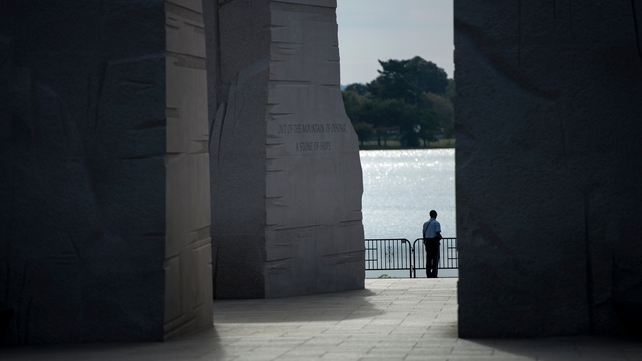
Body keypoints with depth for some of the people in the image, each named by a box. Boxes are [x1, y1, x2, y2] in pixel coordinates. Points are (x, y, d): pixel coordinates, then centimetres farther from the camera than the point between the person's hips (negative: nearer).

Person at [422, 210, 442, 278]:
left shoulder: (425, 224, 12)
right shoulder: (436, 223, -8)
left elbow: (424, 234, 13)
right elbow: (438, 233, -16)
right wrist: (440, 237, 5)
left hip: (427, 242, 6)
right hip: (434, 241, -6)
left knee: (428, 258, 9)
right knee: (435, 258, -2)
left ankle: (428, 274, 7)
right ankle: (434, 274, -6)